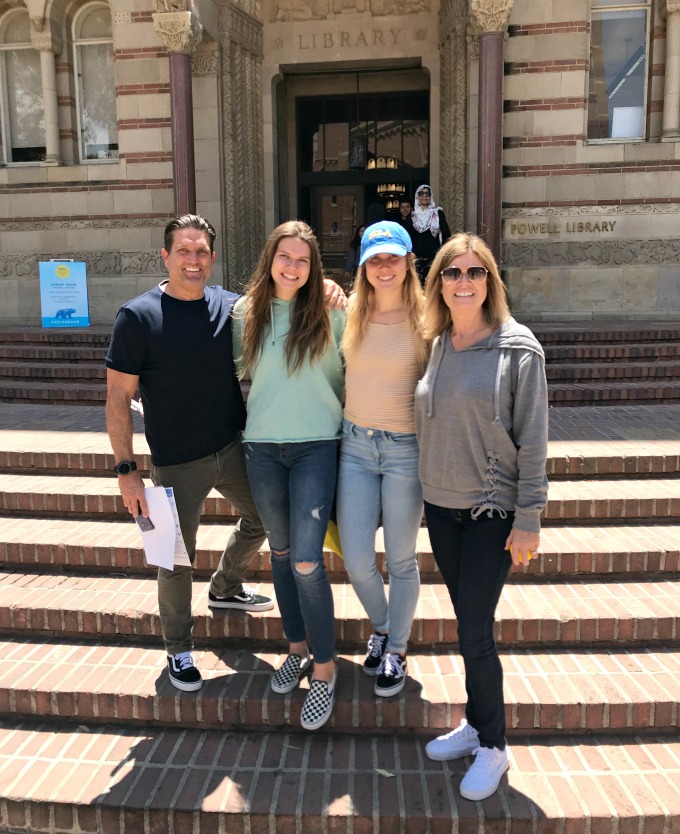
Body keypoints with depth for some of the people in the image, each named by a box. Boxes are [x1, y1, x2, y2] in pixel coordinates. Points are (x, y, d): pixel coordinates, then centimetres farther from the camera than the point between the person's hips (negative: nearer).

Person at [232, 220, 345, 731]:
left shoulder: (329, 314, -3)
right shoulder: (247, 313, 4)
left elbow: (349, 371, 4)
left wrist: (346, 416, 0)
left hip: (316, 446, -3)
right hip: (262, 447, 4)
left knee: (307, 561, -9)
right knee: (281, 552, 14)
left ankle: (325, 669, 8)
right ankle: (297, 648, 33)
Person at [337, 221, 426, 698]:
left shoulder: (424, 319, -7)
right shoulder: (349, 314, 3)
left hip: (406, 449, -3)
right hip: (355, 446, 3)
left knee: (401, 561, 10)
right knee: (357, 562, 6)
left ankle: (396, 651, 32)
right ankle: (381, 627, 38)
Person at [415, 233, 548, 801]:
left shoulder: (517, 348, -10)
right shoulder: (436, 345, 6)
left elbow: (533, 437, -10)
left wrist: (529, 519, -12)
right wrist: (424, 491, 11)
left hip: (492, 510, -5)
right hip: (441, 505, 5)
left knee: (475, 633, -2)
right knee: (468, 624, 14)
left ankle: (493, 745, 20)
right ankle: (476, 724, 32)